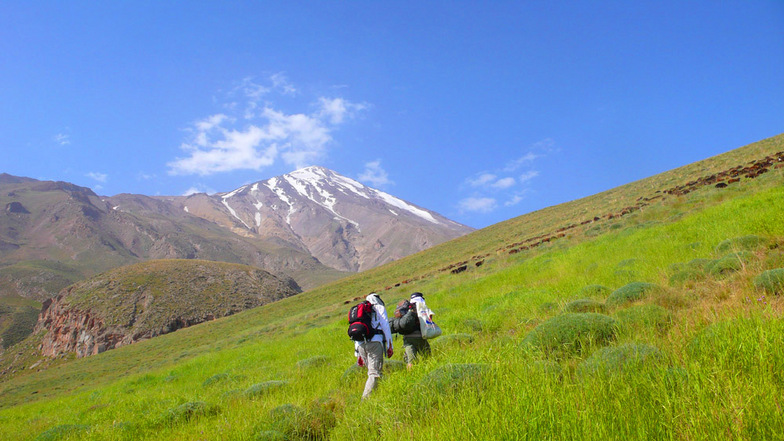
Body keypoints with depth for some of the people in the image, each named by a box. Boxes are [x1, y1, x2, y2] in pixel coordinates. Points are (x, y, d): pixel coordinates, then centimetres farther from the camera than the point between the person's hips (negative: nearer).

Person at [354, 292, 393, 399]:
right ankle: (366, 397, -22)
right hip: (374, 342, -5)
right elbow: (385, 326, 2)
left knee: (372, 371, 13)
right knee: (374, 373, -9)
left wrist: (358, 354, 27)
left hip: (360, 344, 5)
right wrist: (389, 346, 2)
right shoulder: (379, 307, 14)